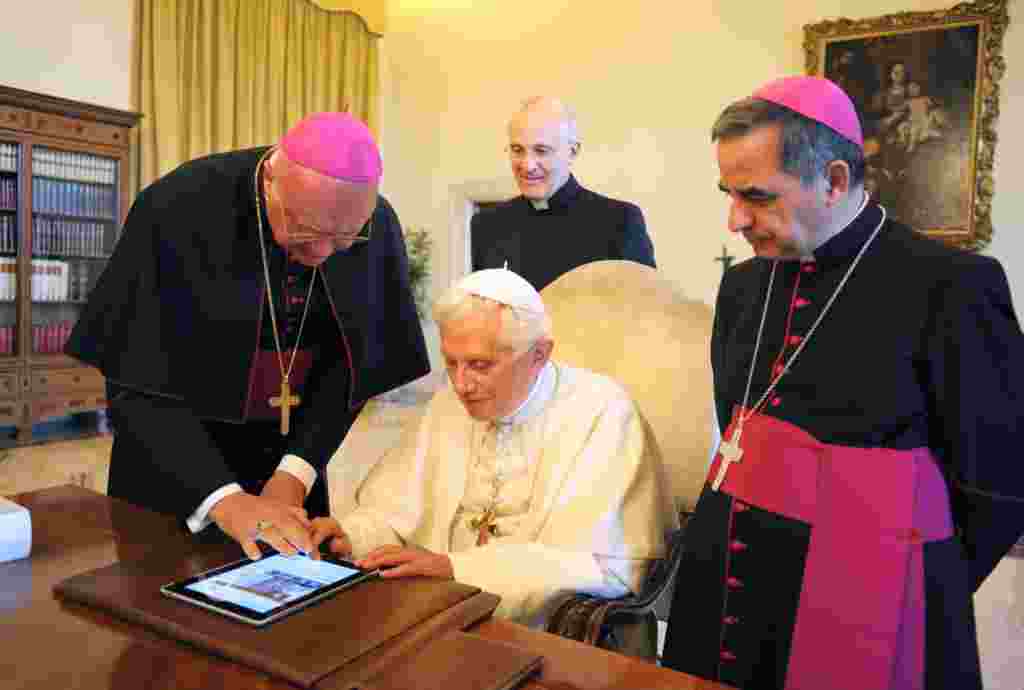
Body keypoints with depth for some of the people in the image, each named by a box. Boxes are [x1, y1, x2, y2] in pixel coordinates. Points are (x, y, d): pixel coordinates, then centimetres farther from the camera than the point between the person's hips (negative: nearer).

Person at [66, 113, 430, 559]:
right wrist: (223, 499, -28)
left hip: (294, 455, 3)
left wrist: (295, 475, -18)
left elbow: (353, 369, -8)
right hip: (173, 459, -2)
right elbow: (138, 378, -21)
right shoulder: (178, 209, -23)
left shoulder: (378, 226, -14)